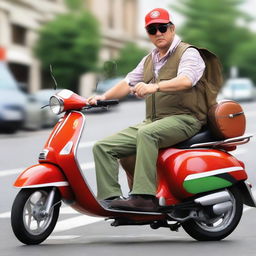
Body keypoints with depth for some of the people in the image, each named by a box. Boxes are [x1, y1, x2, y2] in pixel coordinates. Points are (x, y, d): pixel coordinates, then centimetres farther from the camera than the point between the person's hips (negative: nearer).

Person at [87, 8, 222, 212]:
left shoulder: (188, 53, -2)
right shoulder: (149, 60, 24)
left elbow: (186, 80, -22)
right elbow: (127, 83, 21)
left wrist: (154, 87, -38)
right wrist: (104, 97, 3)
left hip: (183, 119, -8)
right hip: (153, 122, 8)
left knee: (146, 133, -39)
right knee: (103, 147, -7)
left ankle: (145, 197, -44)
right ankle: (110, 196, -19)